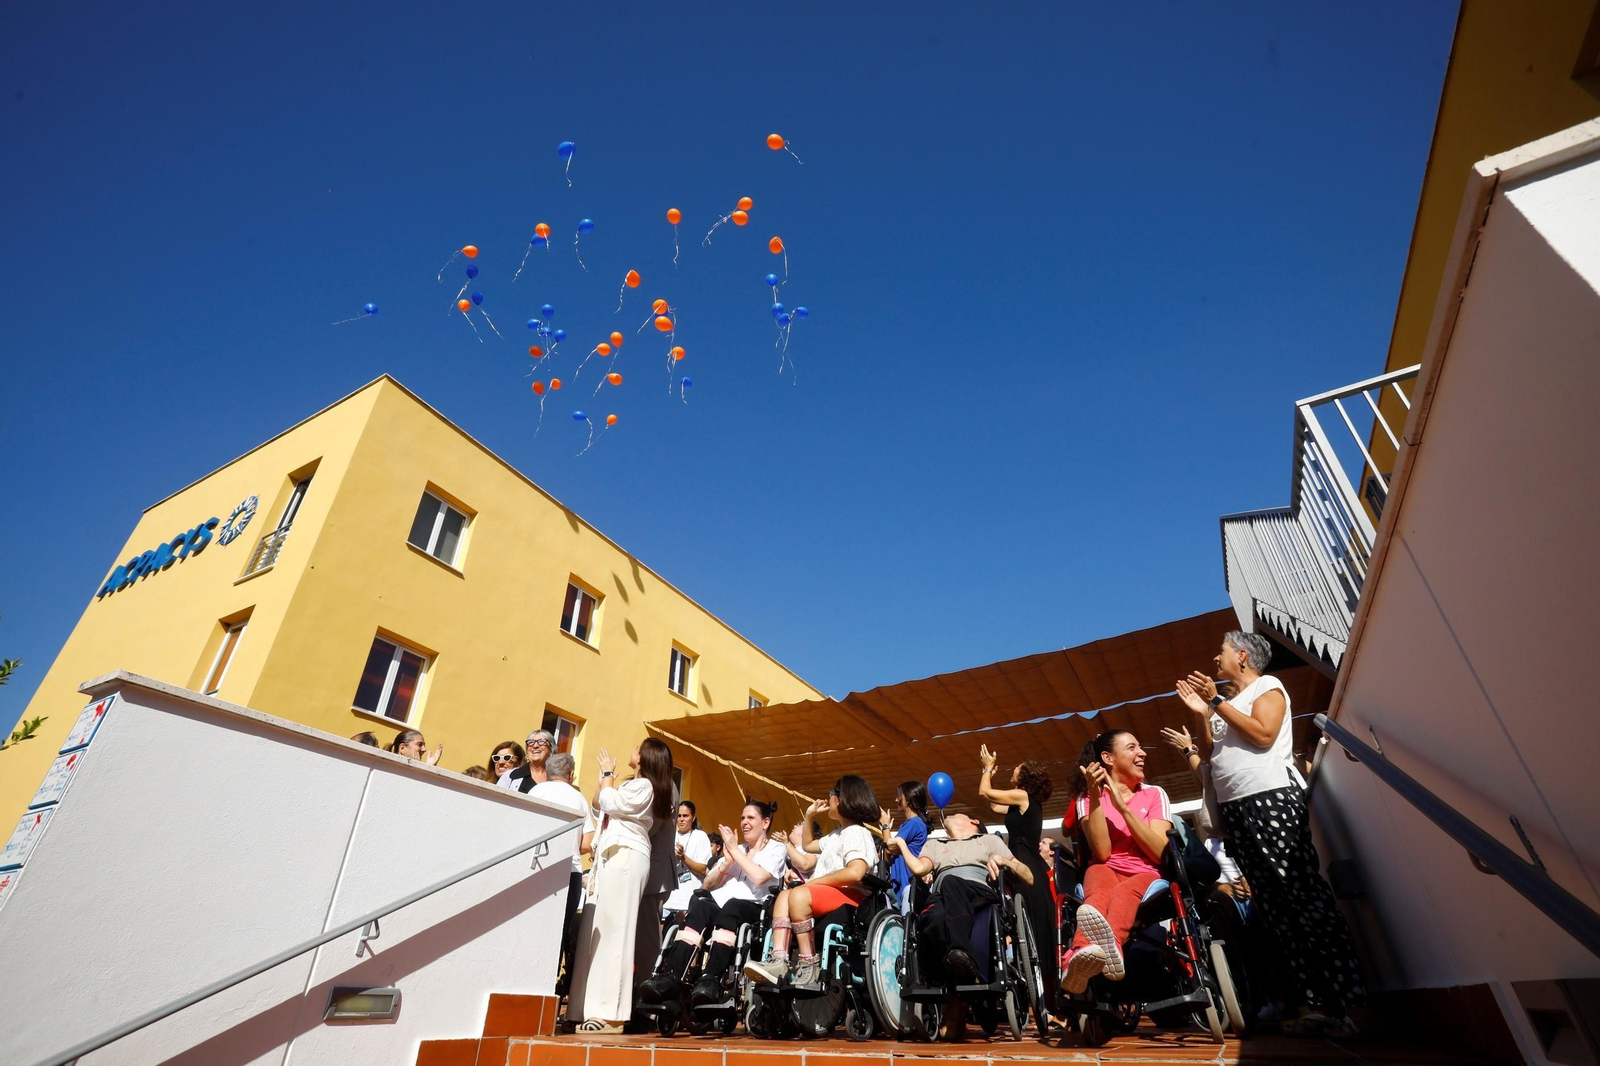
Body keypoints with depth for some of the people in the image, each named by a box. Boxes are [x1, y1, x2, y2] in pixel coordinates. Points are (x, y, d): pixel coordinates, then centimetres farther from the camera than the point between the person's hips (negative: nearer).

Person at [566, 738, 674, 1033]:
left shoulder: (644, 786, -6)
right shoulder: (631, 785, 25)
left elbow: (609, 803, -13)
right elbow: (597, 804, 25)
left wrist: (609, 773, 1)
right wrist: (604, 775, 15)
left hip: (625, 857, -10)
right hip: (612, 858, 10)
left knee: (613, 931, -13)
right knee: (597, 931, 6)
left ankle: (610, 1014, -14)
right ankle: (594, 1007, 8)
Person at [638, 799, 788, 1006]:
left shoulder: (776, 849, 11)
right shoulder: (736, 849, 28)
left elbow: (759, 877, -11)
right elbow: (707, 885, 21)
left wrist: (735, 850, -2)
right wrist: (727, 862, 4)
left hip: (749, 909, -4)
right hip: (718, 906, 4)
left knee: (731, 906, -38)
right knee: (700, 905, -32)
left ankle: (711, 979, -49)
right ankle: (671, 977, -45)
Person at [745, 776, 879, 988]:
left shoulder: (857, 833, -8)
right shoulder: (837, 835, 24)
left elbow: (855, 873, -26)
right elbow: (807, 846, 39)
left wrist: (815, 881, -16)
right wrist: (809, 816, 26)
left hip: (850, 896, -10)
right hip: (829, 896, 10)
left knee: (799, 894, -29)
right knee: (784, 895, -7)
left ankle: (809, 965, -22)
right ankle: (778, 962, -25)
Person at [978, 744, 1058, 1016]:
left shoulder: (1023, 795, -8)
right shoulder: (1024, 804, 19)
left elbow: (984, 792, -4)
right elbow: (992, 804, 26)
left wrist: (989, 767, 13)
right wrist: (989, 770, 30)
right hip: (1031, 869, 10)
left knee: (1030, 934, -10)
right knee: (1036, 933, 9)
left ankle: (1041, 1002, -9)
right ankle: (1046, 1001, 13)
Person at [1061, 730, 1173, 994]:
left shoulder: (1155, 794, 8)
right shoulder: (1087, 798, 4)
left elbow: (1160, 853, -6)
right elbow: (1101, 852, -11)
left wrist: (1122, 806, -15)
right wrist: (1095, 797, -19)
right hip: (1106, 872, 0)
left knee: (1123, 893, -36)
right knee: (1101, 882, -37)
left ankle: (1093, 951, -67)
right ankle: (1085, 954, -66)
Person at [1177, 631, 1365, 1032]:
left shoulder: (1267, 686, 4)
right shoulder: (1227, 704, 24)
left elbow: (1263, 734, -13)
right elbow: (1208, 753, 17)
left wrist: (1217, 702, -10)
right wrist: (1199, 713, 5)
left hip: (1272, 797, -7)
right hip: (1234, 809, 7)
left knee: (1303, 896, -10)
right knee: (1276, 907, 2)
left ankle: (1342, 999, -7)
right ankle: (1319, 1002, 4)